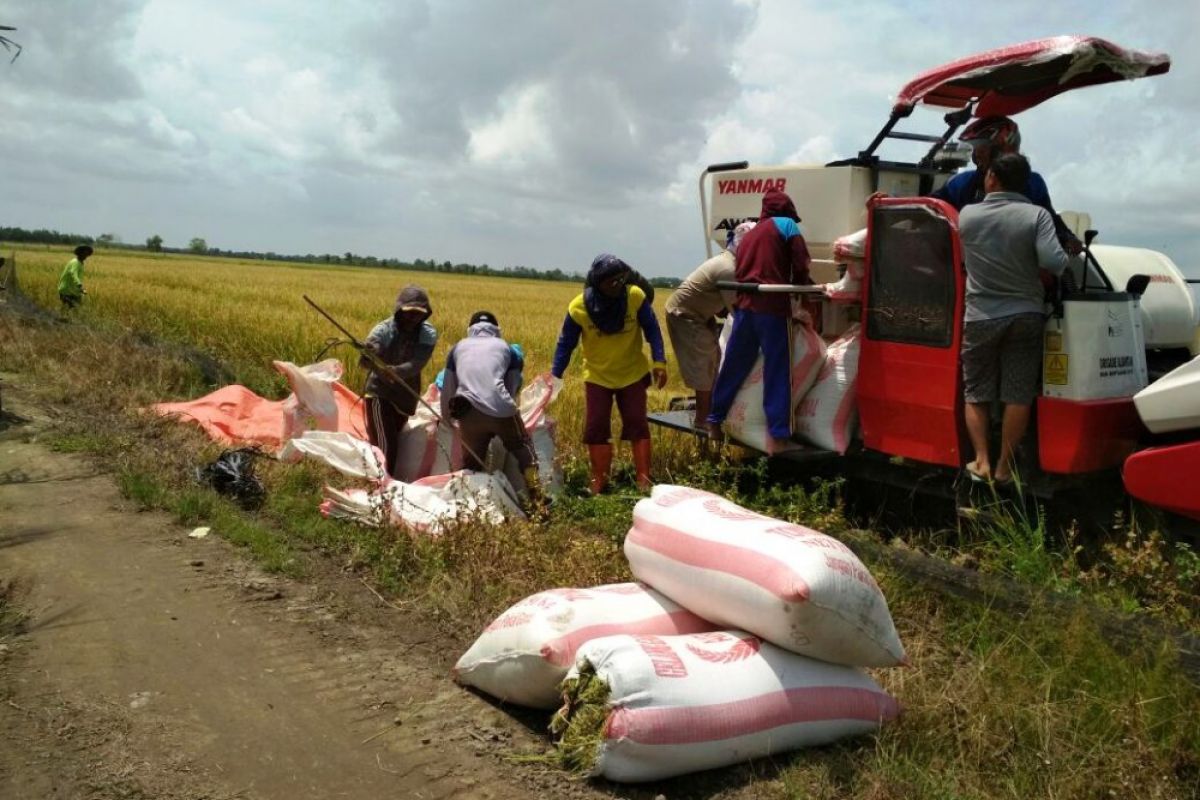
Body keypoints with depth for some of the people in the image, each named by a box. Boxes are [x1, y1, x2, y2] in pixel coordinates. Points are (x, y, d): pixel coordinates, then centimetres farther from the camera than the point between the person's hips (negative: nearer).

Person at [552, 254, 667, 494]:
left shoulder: (635, 296, -18)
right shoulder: (578, 308, -18)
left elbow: (652, 330, -8)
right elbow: (566, 343, -7)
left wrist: (659, 362, -16)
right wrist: (554, 376, -10)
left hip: (632, 374, 0)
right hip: (597, 377, 0)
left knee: (637, 425, 1)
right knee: (595, 428, 1)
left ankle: (644, 478, 9)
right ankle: (599, 479, 13)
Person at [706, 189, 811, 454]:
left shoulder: (748, 235, 24)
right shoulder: (786, 225, 6)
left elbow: (740, 273, 17)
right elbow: (800, 266, 0)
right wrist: (799, 288, 17)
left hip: (744, 307, 6)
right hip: (772, 307, -6)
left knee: (733, 368, 15)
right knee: (777, 373, -1)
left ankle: (715, 422, 23)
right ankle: (777, 437, -1)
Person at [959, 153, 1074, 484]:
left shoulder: (966, 215, -3)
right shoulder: (1036, 214, -9)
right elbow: (1052, 262, -18)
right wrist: (1068, 259, 4)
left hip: (980, 317, 1)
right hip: (1025, 316, -1)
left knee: (976, 393, 11)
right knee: (1018, 395, 5)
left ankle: (981, 461, 2)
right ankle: (1004, 466, 6)